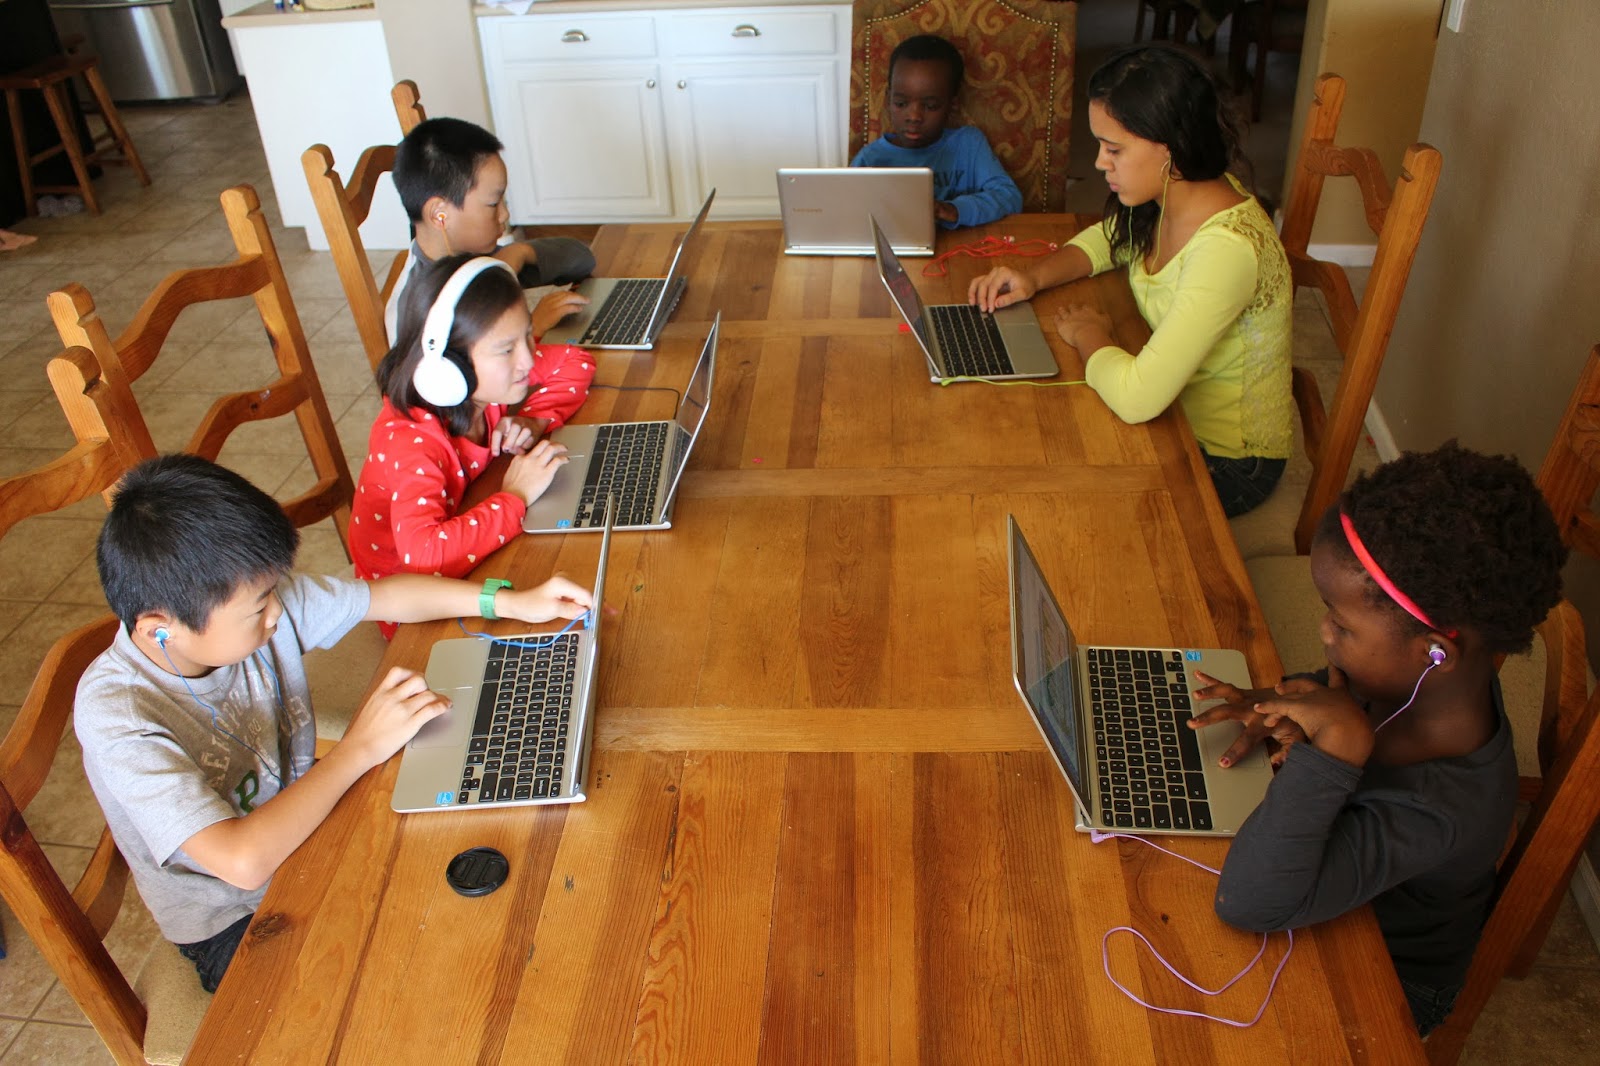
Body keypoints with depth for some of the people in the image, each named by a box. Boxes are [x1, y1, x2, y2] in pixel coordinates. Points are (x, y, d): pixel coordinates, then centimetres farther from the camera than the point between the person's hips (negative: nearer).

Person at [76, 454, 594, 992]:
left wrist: (513, 602, -8)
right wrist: (359, 750, -32)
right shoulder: (117, 715, -32)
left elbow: (387, 596, -2)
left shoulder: (257, 597, -17)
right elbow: (243, 861, -40)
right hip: (235, 927, -6)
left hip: (301, 820, 6)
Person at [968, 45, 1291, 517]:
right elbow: (1108, 239, 14)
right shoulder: (1170, 195, -9)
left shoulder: (1227, 247, -35)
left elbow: (1135, 397, -42)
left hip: (1230, 461, -7)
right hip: (1181, 411, 7)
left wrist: (1087, 334, -21)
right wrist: (1034, 276, -5)